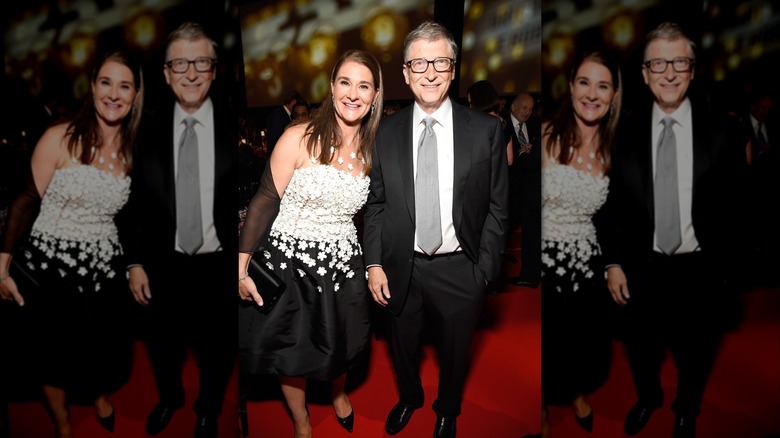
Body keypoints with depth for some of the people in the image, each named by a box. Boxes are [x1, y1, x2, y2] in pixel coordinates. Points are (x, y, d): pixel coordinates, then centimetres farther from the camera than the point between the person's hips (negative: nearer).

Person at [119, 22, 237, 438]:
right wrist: (135, 263, -1)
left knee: (216, 349, 18)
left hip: (218, 266, -1)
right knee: (162, 344, 23)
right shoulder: (149, 131, -5)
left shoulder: (237, 129, -11)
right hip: (164, 265, 2)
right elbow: (136, 202, 0)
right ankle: (169, 397, 54)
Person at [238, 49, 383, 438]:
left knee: (340, 346, 20)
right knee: (292, 349, 12)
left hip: (343, 262, 4)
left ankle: (339, 394, 54)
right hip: (290, 260, -3)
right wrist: (242, 266, -16)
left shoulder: (372, 150, 2)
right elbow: (265, 201, -13)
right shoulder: (299, 139, -14)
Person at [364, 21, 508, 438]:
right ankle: (409, 398, 55)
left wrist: (485, 269, -8)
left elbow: (497, 207, -5)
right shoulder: (387, 133, -3)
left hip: (459, 270, -1)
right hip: (400, 268, 2)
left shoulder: (486, 130, -9)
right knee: (403, 347, 23)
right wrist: (374, 263, -4)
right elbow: (375, 204, 2)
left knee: (453, 352, 21)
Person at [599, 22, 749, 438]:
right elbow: (613, 203, -2)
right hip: (641, 268, 1)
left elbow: (735, 209, -6)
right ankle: (648, 397, 54)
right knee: (641, 348, 23)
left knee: (695, 354, 21)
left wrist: (730, 273, -4)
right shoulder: (625, 133, -7)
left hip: (699, 271, 0)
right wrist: (613, 263, -4)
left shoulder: (724, 133, -10)